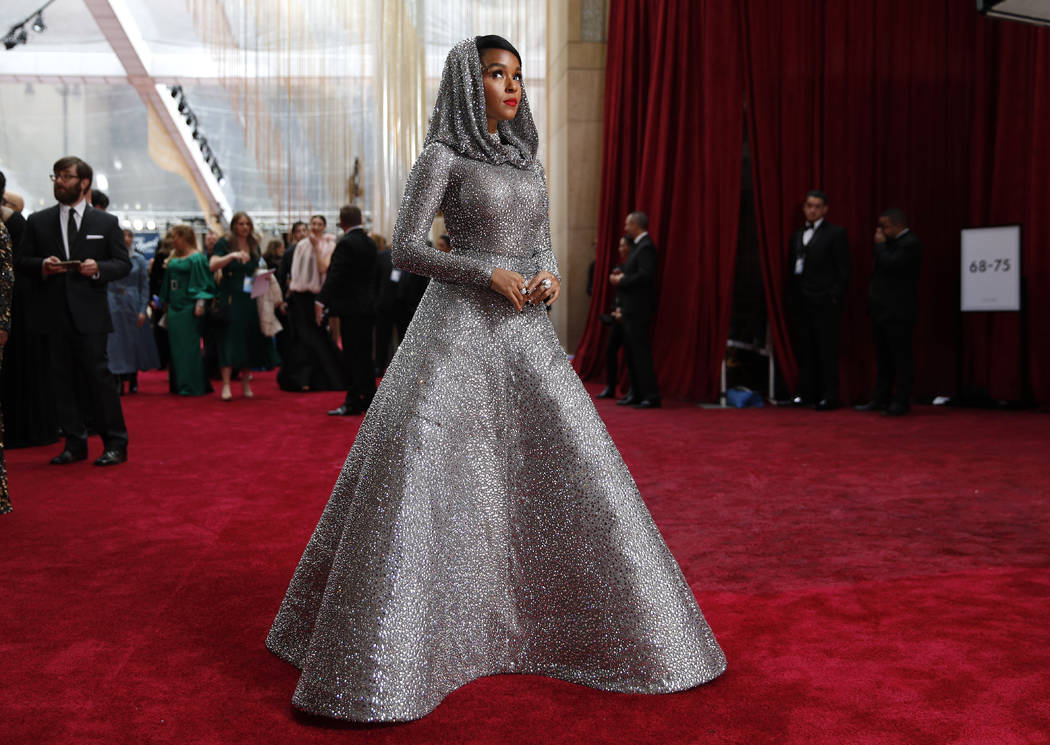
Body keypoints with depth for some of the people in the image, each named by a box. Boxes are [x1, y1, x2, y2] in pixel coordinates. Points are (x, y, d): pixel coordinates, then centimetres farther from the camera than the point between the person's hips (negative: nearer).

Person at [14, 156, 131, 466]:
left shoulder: (106, 222, 7)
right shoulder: (37, 221, 12)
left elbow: (123, 263, 5)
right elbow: (21, 261, 12)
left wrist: (98, 268, -13)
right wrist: (41, 266, -9)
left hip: (89, 312, -3)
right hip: (53, 313, 3)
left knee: (97, 375, -5)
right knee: (62, 379, 5)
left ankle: (115, 443, 3)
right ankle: (75, 443, 14)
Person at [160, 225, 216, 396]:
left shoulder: (197, 258, -7)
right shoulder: (172, 259, 14)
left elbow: (203, 283, -11)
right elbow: (167, 284, 21)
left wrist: (200, 304, -21)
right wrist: (166, 307, 19)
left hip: (189, 308, -7)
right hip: (174, 308, 7)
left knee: (189, 346, -5)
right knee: (175, 346, 8)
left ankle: (192, 386, 0)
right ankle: (178, 385, 15)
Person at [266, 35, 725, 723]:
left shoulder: (528, 158, 17)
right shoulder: (443, 156, -1)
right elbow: (406, 248, -7)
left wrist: (550, 275, -4)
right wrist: (491, 274, -15)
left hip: (528, 333, 6)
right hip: (461, 328, -6)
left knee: (569, 470, 6)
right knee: (422, 480, -10)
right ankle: (382, 655, 2)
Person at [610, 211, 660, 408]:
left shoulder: (646, 247, -14)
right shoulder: (638, 246, 17)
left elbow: (644, 275, -24)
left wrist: (621, 280, -15)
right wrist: (621, 274, 4)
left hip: (638, 309, -11)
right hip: (631, 309, 11)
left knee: (640, 350, -10)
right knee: (631, 350, 13)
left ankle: (651, 396, -8)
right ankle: (636, 394, 20)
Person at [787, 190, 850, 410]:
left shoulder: (836, 233, 0)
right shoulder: (797, 235, 18)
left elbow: (843, 270, -5)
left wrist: (836, 298, -12)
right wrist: (790, 298, 9)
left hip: (824, 301, -6)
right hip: (800, 301, 6)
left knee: (827, 349, -3)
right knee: (804, 349, 8)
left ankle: (829, 396, 1)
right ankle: (807, 392, 15)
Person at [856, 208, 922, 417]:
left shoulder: (910, 244, -13)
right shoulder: (891, 242, 16)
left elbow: (889, 264, -25)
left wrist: (880, 243, -11)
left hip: (897, 313, -10)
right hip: (882, 311, 10)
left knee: (901, 358, -3)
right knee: (883, 358, 14)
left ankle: (901, 402, 0)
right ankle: (881, 399, 20)